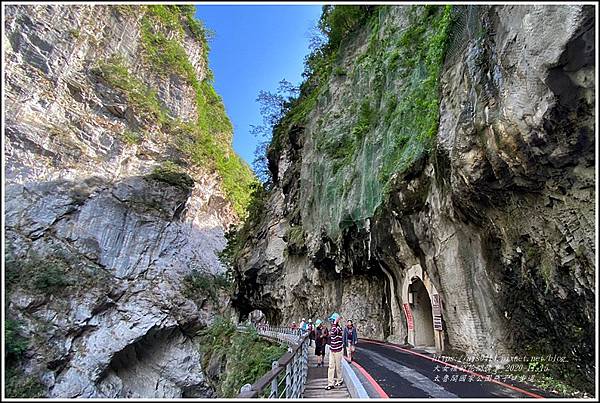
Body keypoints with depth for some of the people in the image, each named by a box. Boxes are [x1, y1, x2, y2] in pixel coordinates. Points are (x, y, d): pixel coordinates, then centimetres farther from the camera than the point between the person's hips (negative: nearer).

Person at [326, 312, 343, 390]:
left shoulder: (339, 328, -19)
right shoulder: (333, 328, 7)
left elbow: (333, 332, -41)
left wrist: (335, 323, -35)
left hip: (337, 351, -7)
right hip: (331, 350, 7)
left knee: (338, 366, 9)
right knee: (331, 366, 4)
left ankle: (339, 380, 30)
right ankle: (331, 383, 8)